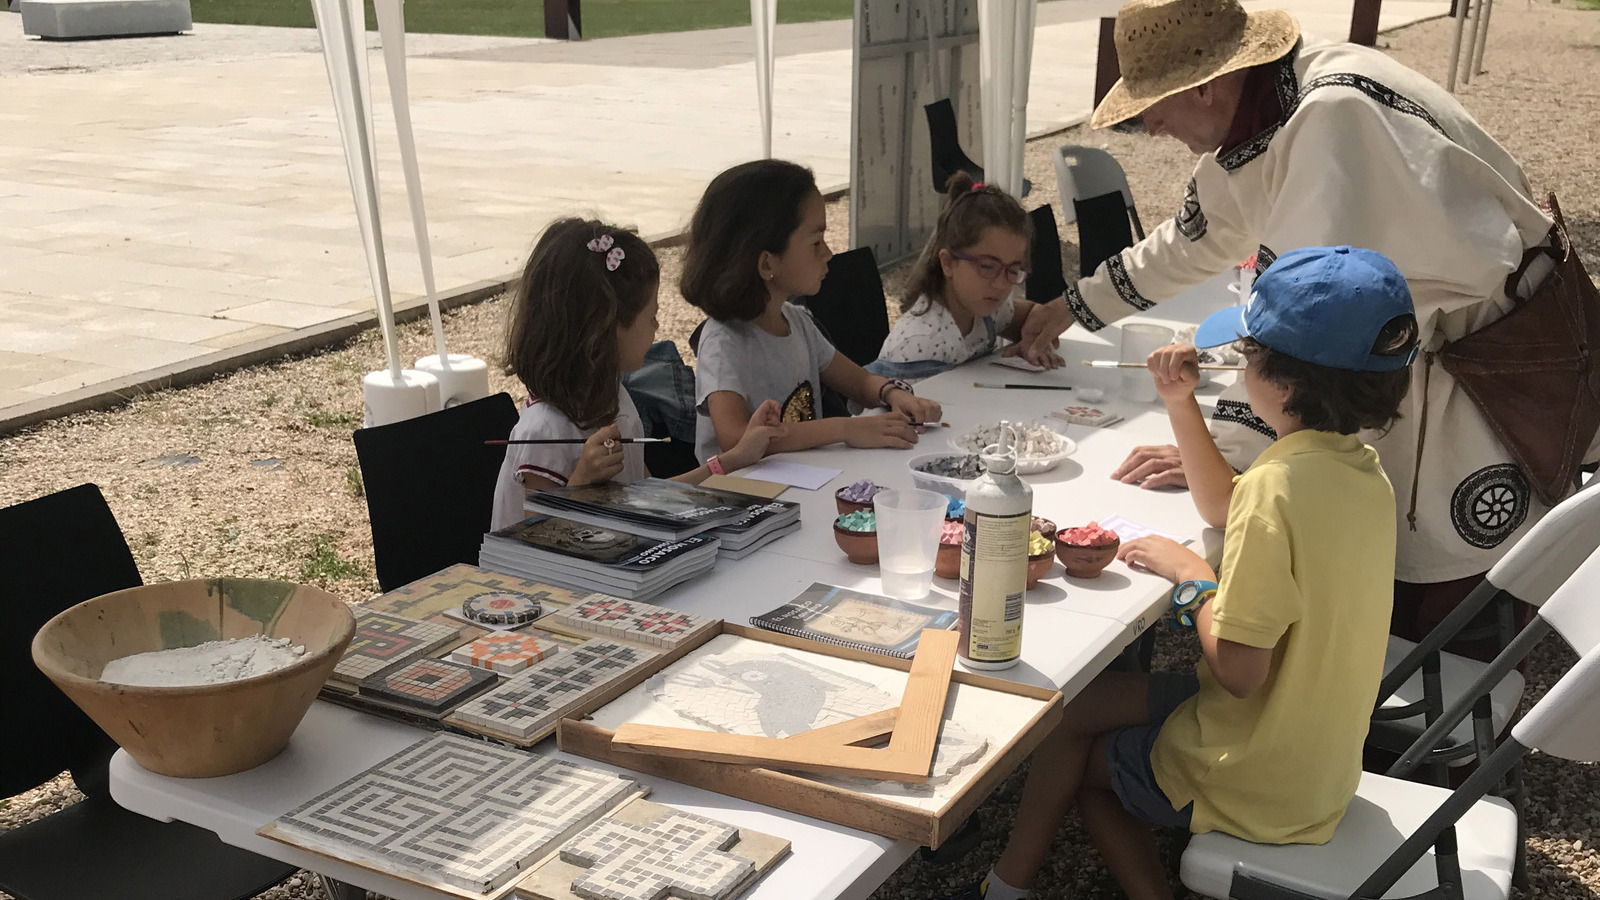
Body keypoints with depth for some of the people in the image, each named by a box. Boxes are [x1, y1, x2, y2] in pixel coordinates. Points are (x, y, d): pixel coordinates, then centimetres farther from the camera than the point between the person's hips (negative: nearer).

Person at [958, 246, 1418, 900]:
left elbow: (1237, 670, -28)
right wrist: (1182, 407, 7)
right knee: (1094, 701, 20)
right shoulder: (1359, 465, -2)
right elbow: (1232, 510, 17)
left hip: (1259, 783, -8)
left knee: (1069, 729, 12)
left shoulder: (1278, 484, -29)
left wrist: (1189, 573, -13)